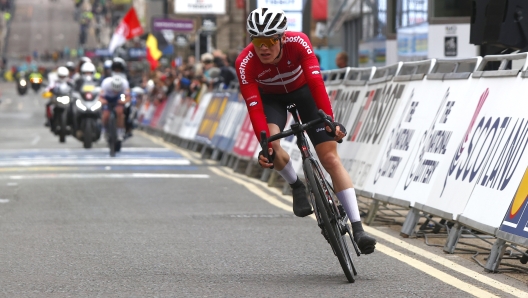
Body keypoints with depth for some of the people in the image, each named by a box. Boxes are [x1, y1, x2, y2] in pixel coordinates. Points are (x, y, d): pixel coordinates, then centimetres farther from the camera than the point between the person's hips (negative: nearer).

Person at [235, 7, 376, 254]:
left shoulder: (298, 42, -34)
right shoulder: (245, 63, -31)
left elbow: (316, 82, -41)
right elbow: (254, 107, -34)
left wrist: (330, 121, -51)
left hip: (304, 91, 0)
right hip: (271, 97, 0)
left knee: (331, 158, -12)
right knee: (271, 144, -32)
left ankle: (357, 228, -15)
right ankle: (297, 187, -2)